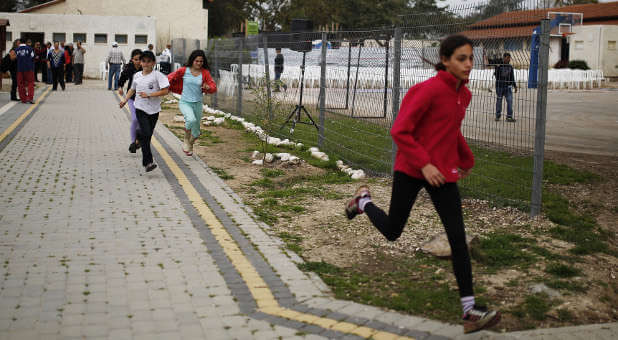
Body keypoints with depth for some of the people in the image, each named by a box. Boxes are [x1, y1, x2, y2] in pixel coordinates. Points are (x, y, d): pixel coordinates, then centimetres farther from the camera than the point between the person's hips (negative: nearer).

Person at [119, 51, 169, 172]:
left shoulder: (157, 75, -6)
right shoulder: (137, 75, 7)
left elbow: (165, 91, -14)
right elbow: (132, 89, 24)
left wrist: (149, 95, -18)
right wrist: (125, 100, 12)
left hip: (154, 110, -1)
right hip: (140, 108, 1)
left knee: (148, 135, 9)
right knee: (145, 133, -16)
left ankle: (146, 161, 28)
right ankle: (148, 162, -20)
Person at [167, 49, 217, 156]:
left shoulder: (205, 72, -2)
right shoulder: (184, 70, -7)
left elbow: (214, 87, -5)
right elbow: (170, 78, 3)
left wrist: (208, 87, -25)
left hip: (198, 103, 3)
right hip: (185, 102, -3)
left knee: (196, 133, 12)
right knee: (191, 120, -34)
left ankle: (189, 145, 44)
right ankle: (186, 140, -7)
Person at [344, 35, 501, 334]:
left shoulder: (463, 94, 7)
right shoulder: (429, 89, -17)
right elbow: (400, 131, -19)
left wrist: (466, 159, 20)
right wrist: (424, 164, -23)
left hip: (443, 173, 6)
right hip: (411, 169, -6)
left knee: (458, 238, -3)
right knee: (392, 231, 11)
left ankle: (469, 310, -2)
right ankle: (363, 200, 43)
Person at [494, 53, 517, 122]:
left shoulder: (510, 67, 8)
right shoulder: (499, 66, -3)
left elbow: (512, 77, 15)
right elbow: (496, 76, -8)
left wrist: (515, 86, 14)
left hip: (508, 86, 3)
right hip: (499, 86, -3)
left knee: (510, 101, -6)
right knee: (499, 101, 6)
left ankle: (509, 116, -3)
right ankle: (497, 116, 17)